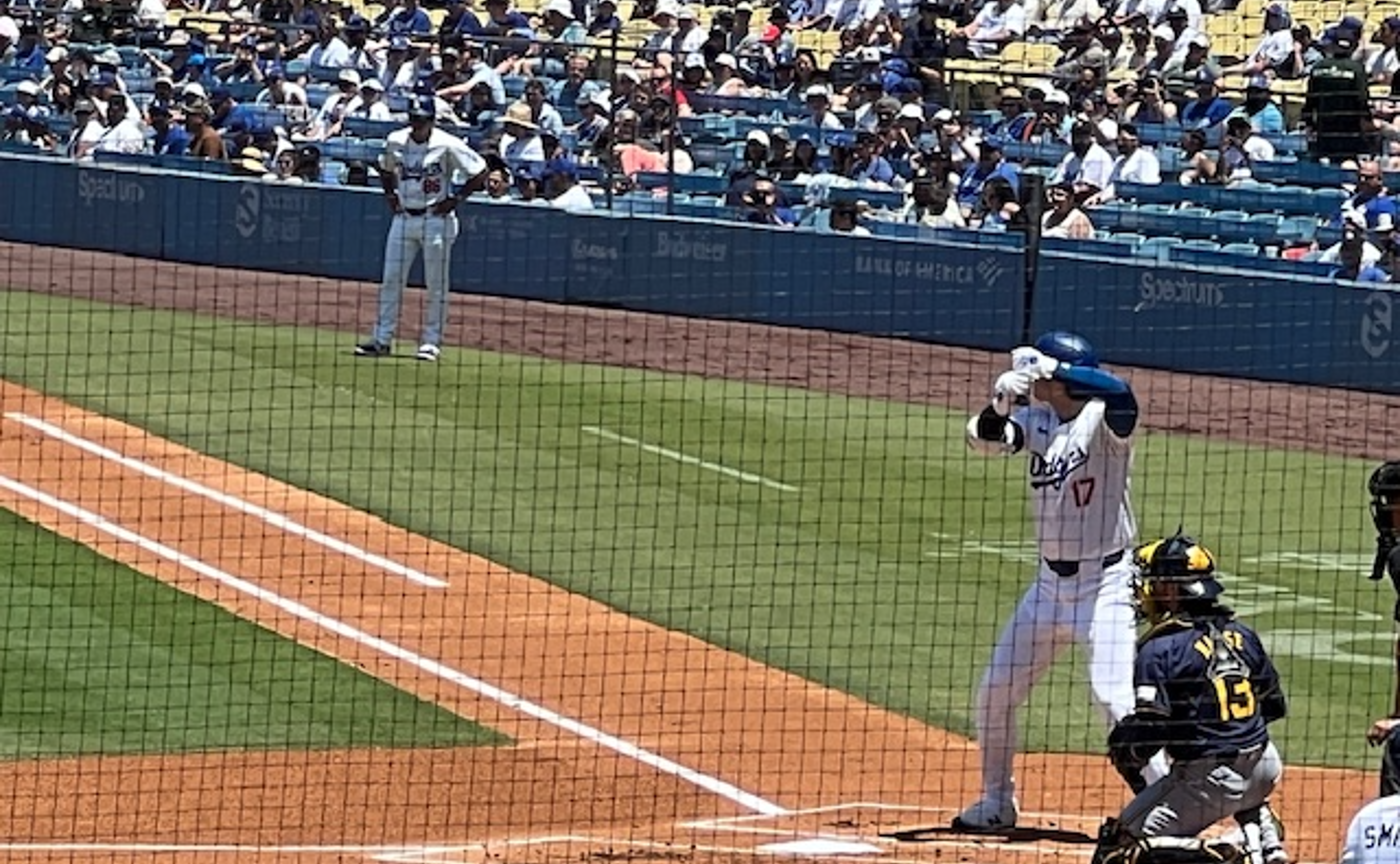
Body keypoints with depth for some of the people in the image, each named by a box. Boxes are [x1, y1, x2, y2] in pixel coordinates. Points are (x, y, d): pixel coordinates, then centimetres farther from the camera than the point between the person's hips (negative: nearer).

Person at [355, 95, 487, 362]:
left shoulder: (447, 145, -13)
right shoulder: (395, 142, 1)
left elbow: (480, 172, -10)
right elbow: (385, 169, 23)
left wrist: (455, 199, -11)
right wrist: (390, 194, 8)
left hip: (436, 220, -5)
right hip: (403, 217, 5)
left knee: (436, 284, 1)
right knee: (391, 279, 4)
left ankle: (431, 342, 8)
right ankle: (382, 339, 9)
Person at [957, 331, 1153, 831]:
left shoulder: (1104, 420, -15)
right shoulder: (1036, 421, 3)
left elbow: (1118, 394, -37)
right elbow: (984, 439, -11)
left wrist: (1044, 372, -37)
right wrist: (1001, 404, -31)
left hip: (1106, 582, -7)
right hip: (1050, 580, 7)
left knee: (1115, 696, -19)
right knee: (995, 691, 12)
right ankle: (996, 803, 28)